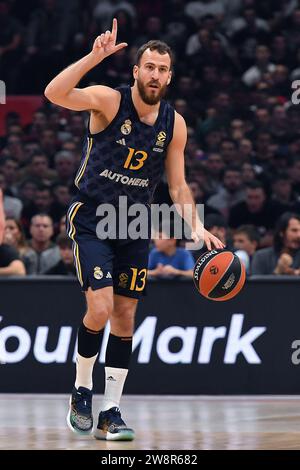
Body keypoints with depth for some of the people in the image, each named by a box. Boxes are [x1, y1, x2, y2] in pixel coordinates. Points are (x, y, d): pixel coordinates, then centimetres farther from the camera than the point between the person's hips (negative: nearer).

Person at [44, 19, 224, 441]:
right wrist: (95, 56, -41)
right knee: (100, 309, -17)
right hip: (91, 220, -5)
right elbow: (54, 94, -31)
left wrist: (196, 227, -6)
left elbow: (178, 184, 8)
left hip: (135, 226, 5)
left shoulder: (174, 124, 0)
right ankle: (82, 390, 6)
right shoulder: (109, 101, -14)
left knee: (125, 317, 4)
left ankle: (111, 413, 10)